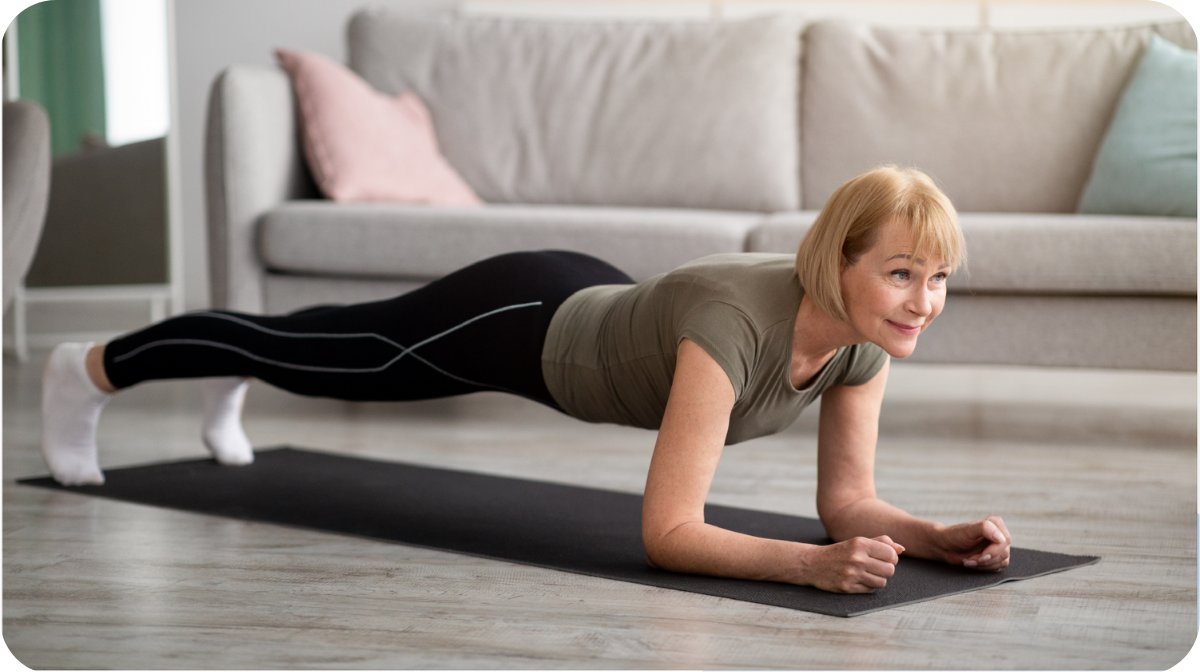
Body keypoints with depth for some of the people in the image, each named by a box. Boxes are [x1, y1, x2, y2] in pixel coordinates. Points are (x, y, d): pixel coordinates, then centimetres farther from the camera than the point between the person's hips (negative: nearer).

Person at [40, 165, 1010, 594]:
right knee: (312, 356, 17)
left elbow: (847, 499, -14)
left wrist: (936, 536, -32)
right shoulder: (735, 322, -44)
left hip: (594, 307, 6)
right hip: (520, 323, -6)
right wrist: (812, 564, -55)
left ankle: (229, 389, 65)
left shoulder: (867, 335, -22)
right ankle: (90, 369, 44)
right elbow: (666, 531, -45)